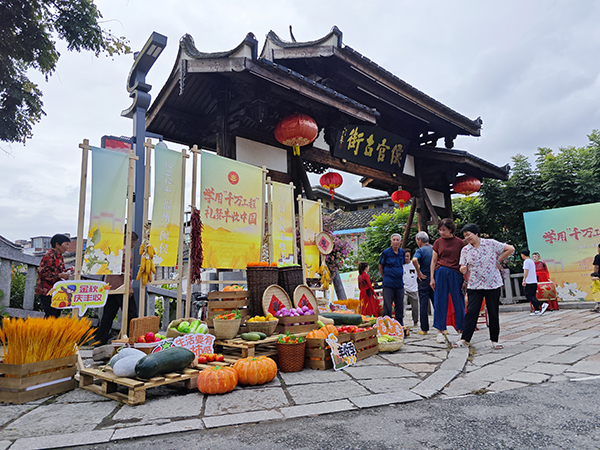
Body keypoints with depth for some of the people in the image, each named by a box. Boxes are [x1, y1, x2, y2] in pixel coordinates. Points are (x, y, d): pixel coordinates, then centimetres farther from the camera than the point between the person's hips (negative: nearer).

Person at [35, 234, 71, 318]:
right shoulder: (49, 256, -16)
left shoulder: (60, 256, 13)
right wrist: (59, 275, -22)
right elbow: (42, 272, -21)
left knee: (56, 314, 12)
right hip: (46, 291, -9)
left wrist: (66, 271, 6)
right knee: (51, 315, -9)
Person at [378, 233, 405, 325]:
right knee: (387, 305, -1)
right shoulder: (386, 252, -5)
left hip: (399, 283, 5)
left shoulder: (402, 252, 8)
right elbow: (380, 266, 5)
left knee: (400, 305, 12)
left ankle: (400, 325, 23)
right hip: (388, 283, -4)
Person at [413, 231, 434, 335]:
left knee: (423, 304, 2)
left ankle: (424, 329, 6)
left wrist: (419, 272, -17)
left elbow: (414, 260, -29)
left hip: (424, 279, -5)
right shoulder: (434, 249, 7)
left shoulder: (420, 250, -9)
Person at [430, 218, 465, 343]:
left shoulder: (459, 242, 3)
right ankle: (440, 331, 9)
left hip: (455, 274, -1)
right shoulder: (438, 242, 7)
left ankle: (461, 329, 19)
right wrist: (432, 278, 1)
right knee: (440, 302, 2)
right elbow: (433, 261, 8)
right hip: (440, 273, 1)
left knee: (459, 302, 5)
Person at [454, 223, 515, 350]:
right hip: (474, 286, 1)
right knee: (471, 312, -4)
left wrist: (498, 260, -1)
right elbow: (464, 267, 5)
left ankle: (494, 340, 19)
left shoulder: (491, 243, -2)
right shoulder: (465, 250, 4)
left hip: (493, 284, -1)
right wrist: (463, 270, -18)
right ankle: (464, 339, -1)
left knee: (493, 313, 7)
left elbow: (510, 249, 0)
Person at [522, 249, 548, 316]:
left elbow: (526, 272, -17)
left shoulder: (526, 261, -10)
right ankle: (537, 310, 3)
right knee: (532, 296, 10)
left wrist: (524, 280, -14)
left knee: (528, 296, -8)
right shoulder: (532, 261, 19)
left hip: (529, 282, -9)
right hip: (534, 281, 9)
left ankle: (542, 305, -18)